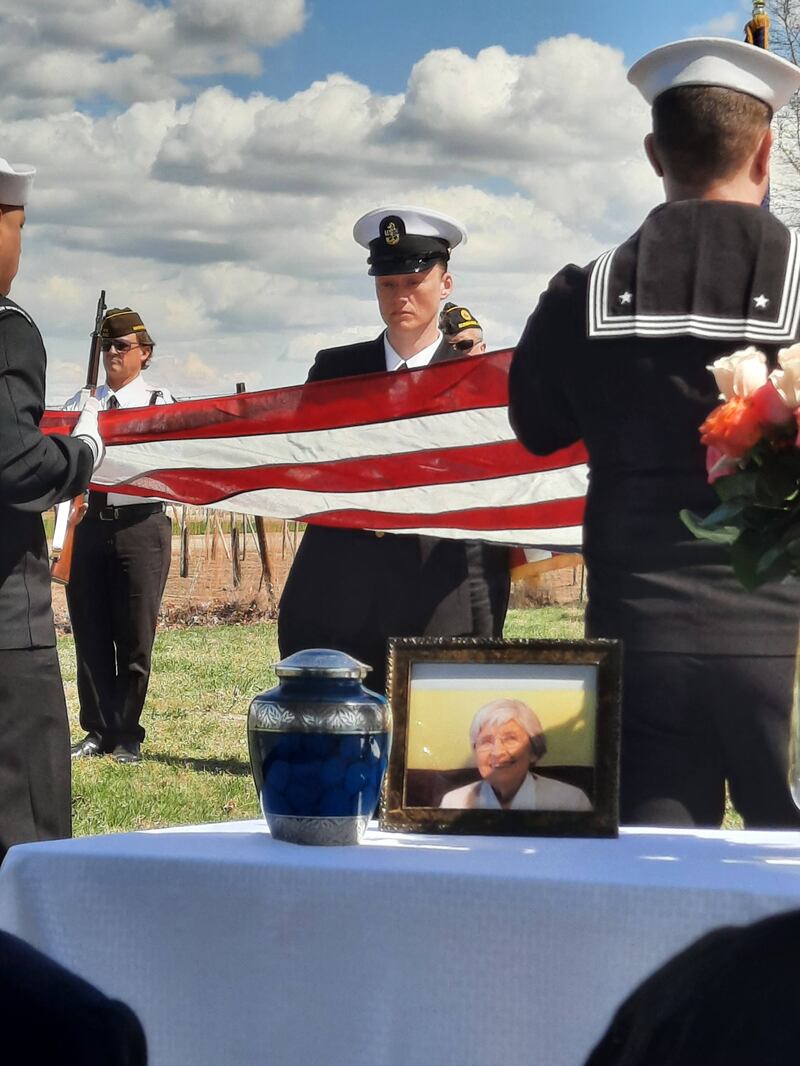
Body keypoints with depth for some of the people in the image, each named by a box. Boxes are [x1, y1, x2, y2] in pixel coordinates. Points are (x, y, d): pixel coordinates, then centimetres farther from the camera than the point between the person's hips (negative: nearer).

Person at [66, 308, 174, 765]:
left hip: (139, 526, -3)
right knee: (90, 636, 5)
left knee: (135, 638, 0)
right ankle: (97, 731, 14)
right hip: (88, 524, 3)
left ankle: (127, 736, 10)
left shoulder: (159, 404, 3)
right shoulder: (80, 404, 13)